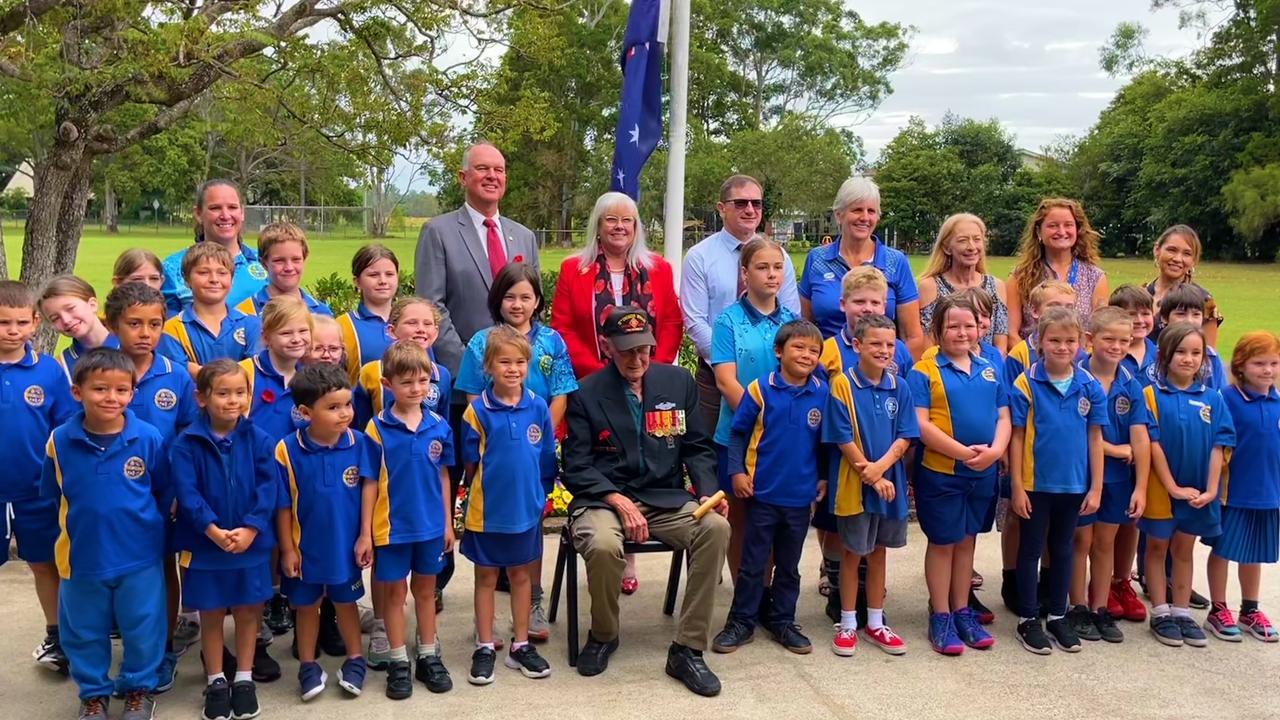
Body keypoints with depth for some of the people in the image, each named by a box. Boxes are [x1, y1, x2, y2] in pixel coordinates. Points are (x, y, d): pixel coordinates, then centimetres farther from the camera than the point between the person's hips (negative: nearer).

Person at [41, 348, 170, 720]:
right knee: (84, 631, 16)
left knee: (143, 628, 12)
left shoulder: (148, 438, -13)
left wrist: (144, 523, 5)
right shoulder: (60, 441, -11)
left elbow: (165, 493, 1)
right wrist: (81, 522, 7)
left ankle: (140, 688, 35)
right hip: (81, 556, 1)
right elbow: (52, 493, 5)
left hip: (139, 556, -1)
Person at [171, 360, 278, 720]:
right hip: (204, 544, -1)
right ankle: (216, 682, 26)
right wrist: (214, 531, -23)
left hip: (251, 543, 1)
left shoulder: (259, 440, -4)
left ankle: (244, 680, 26)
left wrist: (249, 529, -20)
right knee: (210, 614, 12)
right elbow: (187, 493, -13)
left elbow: (268, 489, -9)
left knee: (248, 611, 11)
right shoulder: (187, 443, -8)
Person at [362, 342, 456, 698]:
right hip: (392, 526, -2)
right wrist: (366, 531, -8)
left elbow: (443, 476, 5)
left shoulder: (439, 425, -3)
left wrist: (448, 522, 7)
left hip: (431, 525, 3)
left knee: (426, 589, 15)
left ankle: (428, 656, 28)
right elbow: (370, 482, -7)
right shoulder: (378, 428, -11)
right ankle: (398, 662, 22)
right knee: (394, 591, 10)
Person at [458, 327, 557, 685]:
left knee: (521, 574, 14)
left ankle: (520, 645, 25)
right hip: (487, 509, -2)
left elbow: (547, 460, 4)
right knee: (486, 576, 10)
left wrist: (537, 494, 5)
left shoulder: (538, 407, -4)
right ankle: (485, 648, 20)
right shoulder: (477, 410, -11)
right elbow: (471, 462, -3)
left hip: (527, 508, 2)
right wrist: (488, 491, 1)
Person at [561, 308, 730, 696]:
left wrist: (708, 491, -9)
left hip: (666, 498, 3)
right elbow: (577, 467, -4)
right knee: (603, 545, -36)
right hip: (604, 498, -3)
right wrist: (619, 501, -18)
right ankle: (603, 635, -2)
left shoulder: (679, 382, 7)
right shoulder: (586, 394, -2)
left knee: (716, 527, -27)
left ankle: (687, 650, -15)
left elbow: (697, 448, 10)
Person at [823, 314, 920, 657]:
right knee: (851, 554, 7)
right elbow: (844, 439, -12)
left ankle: (875, 623, 25)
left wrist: (881, 467, -17)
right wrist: (871, 478, -14)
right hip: (853, 485, -4)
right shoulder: (842, 384, -10)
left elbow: (905, 436, -1)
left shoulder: (899, 388, 2)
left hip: (891, 483, 4)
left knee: (878, 552, 14)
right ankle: (847, 625, 19)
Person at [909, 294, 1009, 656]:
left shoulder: (990, 371, 9)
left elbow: (1003, 417, 7)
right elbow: (921, 425, -16)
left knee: (967, 540, 15)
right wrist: (963, 452, -20)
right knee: (943, 542, 5)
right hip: (940, 473, -5)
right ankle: (940, 617, 16)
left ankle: (962, 612, 26)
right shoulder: (924, 372, -8)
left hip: (984, 474, 5)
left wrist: (995, 450, -12)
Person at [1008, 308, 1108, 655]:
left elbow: (1095, 438, 2)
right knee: (1031, 550, 9)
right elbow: (1017, 437, -8)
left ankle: (1058, 616, 29)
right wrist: (1017, 486, -9)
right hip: (1036, 483, -3)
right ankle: (1028, 619, 20)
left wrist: (1096, 488, 1)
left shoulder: (1090, 386, -3)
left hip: (1074, 485, 3)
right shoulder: (1026, 384, -11)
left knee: (1063, 550, 16)